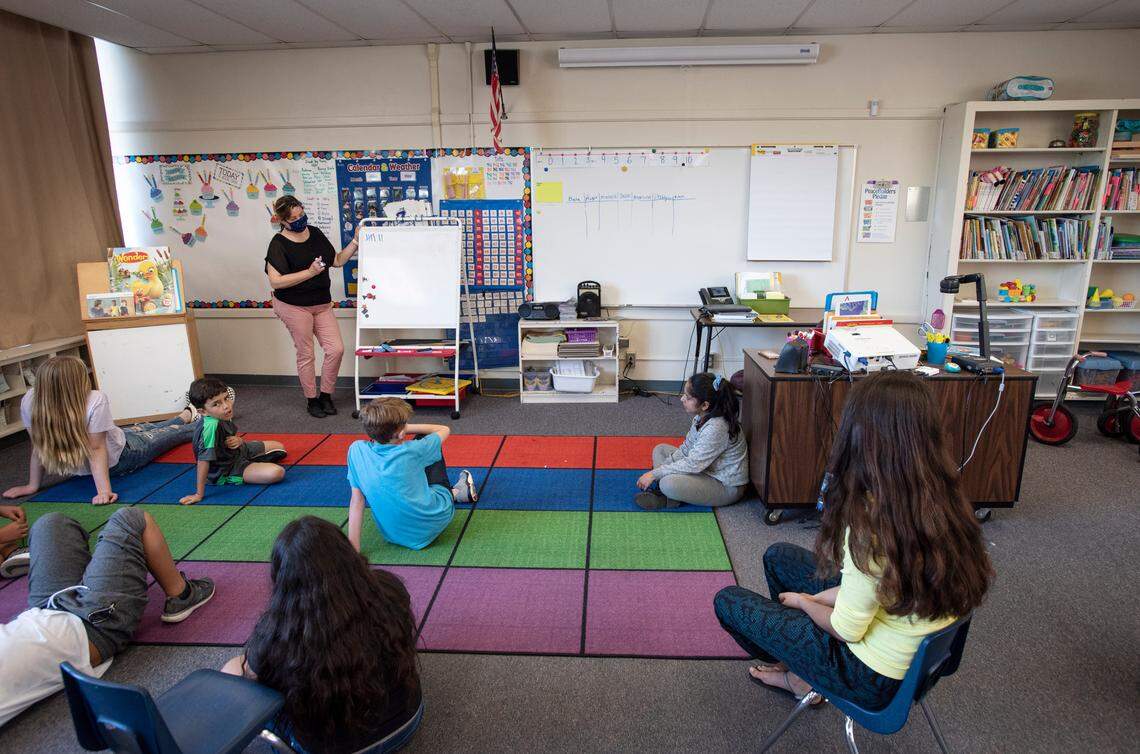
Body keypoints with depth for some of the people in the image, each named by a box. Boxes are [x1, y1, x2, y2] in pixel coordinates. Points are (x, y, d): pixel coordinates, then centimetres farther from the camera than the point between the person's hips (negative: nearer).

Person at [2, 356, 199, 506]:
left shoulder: (29, 402, -23)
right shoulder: (95, 401, -37)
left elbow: (38, 446, -15)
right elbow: (97, 448, -33)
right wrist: (104, 490, -28)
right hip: (118, 461, -6)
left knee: (143, 429, 29)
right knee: (172, 432, 21)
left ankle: (187, 415, 55)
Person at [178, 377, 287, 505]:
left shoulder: (222, 416, -10)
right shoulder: (211, 426, -36)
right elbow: (203, 460, -36)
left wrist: (239, 440, -14)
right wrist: (199, 494, -34)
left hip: (238, 452, 8)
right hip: (226, 471, -8)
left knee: (279, 447, 19)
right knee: (277, 473, -28)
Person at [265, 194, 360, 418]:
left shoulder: (315, 233, 6)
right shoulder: (279, 244, -13)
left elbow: (337, 261, 12)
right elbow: (276, 282, -20)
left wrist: (356, 241, 1)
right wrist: (310, 272, -22)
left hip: (322, 304, 6)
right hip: (294, 306, -5)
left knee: (336, 349, 0)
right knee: (305, 354, 4)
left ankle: (326, 395, 19)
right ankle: (312, 399, 21)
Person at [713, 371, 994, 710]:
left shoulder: (871, 520, -35)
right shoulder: (942, 499, -10)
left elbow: (846, 630, -23)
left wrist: (804, 601, -4)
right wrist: (822, 598, 2)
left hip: (875, 678, -7)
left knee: (728, 600, 6)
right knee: (778, 556, 20)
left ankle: (800, 678, 29)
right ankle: (798, 661, 34)